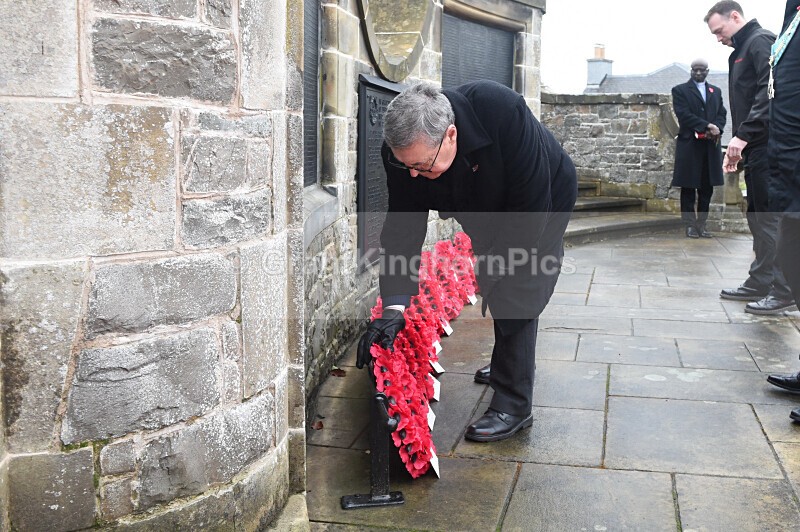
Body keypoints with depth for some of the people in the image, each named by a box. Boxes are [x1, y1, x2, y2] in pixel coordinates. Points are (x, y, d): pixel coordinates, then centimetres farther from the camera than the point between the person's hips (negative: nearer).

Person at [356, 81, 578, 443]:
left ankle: (513, 406, -3)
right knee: (496, 289, 18)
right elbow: (402, 229, -24)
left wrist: (485, 273, -31)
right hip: (488, 216, 5)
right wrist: (395, 306, -33)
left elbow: (529, 207, -35)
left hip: (544, 203, -5)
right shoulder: (405, 149, -28)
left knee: (516, 296, -13)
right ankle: (511, 360, 43)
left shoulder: (503, 112, -42)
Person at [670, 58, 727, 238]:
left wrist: (716, 129, -12)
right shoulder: (680, 90, 3)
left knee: (707, 187, 5)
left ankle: (702, 223, 11)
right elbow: (683, 115, -10)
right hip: (689, 144, -4)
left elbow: (722, 114, 10)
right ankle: (690, 224, 6)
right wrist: (707, 126, -18)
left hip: (711, 145, 4)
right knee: (688, 188, 0)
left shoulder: (716, 91, 18)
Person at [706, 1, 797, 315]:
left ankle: (785, 292, -1)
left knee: (771, 219, -7)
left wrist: (743, 135, -23)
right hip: (755, 149, 10)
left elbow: (771, 92, -20)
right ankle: (759, 284, 19)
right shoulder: (742, 51, 22)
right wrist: (737, 146, 14)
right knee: (757, 218, 12)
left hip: (767, 147, -10)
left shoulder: (760, 42, -7)